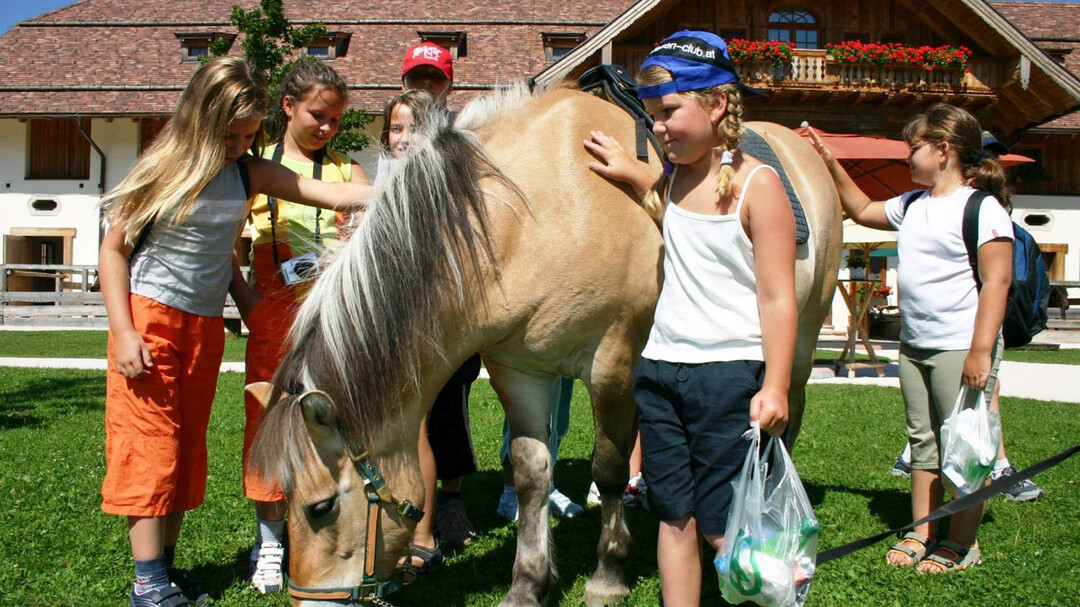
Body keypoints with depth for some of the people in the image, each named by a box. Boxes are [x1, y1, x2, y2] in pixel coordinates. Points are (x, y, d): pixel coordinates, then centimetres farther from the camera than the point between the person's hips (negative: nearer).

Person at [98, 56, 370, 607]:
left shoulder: (250, 173, 3)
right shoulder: (164, 169, -8)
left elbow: (332, 194, -6)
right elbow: (113, 250, -5)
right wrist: (123, 332, -14)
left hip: (206, 325, 5)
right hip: (149, 316, -5)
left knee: (188, 444, 9)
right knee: (149, 442, -4)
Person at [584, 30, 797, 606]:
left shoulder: (757, 182, -10)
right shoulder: (673, 177, 8)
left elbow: (778, 299, -12)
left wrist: (775, 387, -19)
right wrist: (629, 171, 16)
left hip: (730, 373, -6)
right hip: (660, 369, 6)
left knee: (721, 527, 0)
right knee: (673, 516, 12)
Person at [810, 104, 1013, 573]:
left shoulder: (982, 208, -11)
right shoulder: (911, 206, 13)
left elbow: (997, 281, -16)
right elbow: (863, 210, 31)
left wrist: (981, 350, -21)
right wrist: (830, 164, 22)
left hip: (960, 348, -8)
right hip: (913, 345, 8)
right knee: (923, 441, 14)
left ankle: (962, 543, 14)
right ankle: (922, 533, 25)